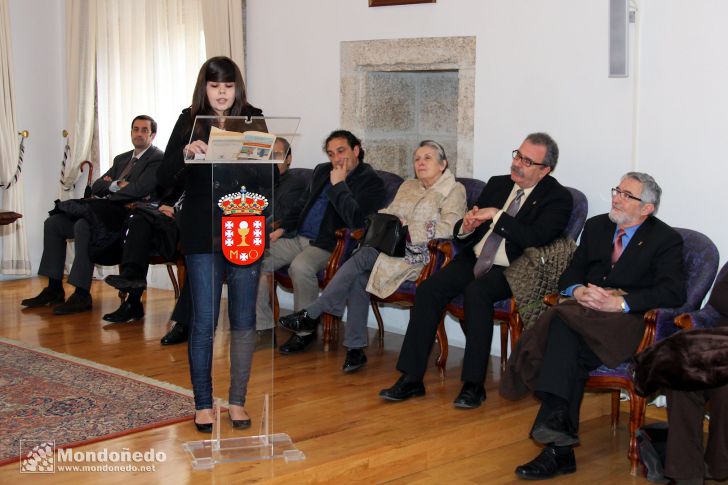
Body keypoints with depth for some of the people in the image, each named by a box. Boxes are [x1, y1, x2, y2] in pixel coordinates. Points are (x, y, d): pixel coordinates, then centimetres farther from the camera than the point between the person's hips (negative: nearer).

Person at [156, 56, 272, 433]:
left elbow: (270, 177, -3)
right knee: (204, 321, 1)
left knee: (244, 322, 6)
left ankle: (237, 401, 18)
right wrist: (185, 153, -22)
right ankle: (203, 403, 13)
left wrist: (248, 157, -23)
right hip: (202, 236, -1)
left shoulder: (254, 120, 4)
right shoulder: (189, 122, 3)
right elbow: (164, 179, -4)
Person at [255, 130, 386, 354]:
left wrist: (338, 185, -15)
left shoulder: (371, 182, -6)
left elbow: (355, 219, -22)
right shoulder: (322, 171, 18)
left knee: (300, 266, -37)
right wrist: (282, 228, 14)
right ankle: (263, 323, 1)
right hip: (297, 238, 8)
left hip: (328, 245, -7)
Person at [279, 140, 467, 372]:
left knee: (364, 256, -27)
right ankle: (355, 348, -21)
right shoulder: (407, 186, 25)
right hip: (393, 249, 6)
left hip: (421, 256, -6)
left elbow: (447, 228, -11)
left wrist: (407, 231, -14)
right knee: (359, 276, -26)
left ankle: (312, 315, -19)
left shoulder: (454, 190, 3)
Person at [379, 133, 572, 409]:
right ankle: (411, 379, -17)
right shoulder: (497, 184, 15)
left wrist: (496, 215, -18)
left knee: (476, 292, -35)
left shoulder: (557, 198, -2)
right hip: (474, 260, 5)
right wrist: (466, 228, -6)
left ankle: (474, 385, -26)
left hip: (510, 272, -5)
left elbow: (537, 237, -21)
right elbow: (461, 238, 18)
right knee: (428, 290, -20)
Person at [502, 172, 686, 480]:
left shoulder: (665, 240, 3)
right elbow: (569, 275, 19)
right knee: (570, 351, -31)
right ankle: (560, 449, -38)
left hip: (629, 321, -4)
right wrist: (578, 291, -7)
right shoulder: (596, 227, 20)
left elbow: (673, 293, -10)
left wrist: (620, 302, -21)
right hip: (585, 312, 5)